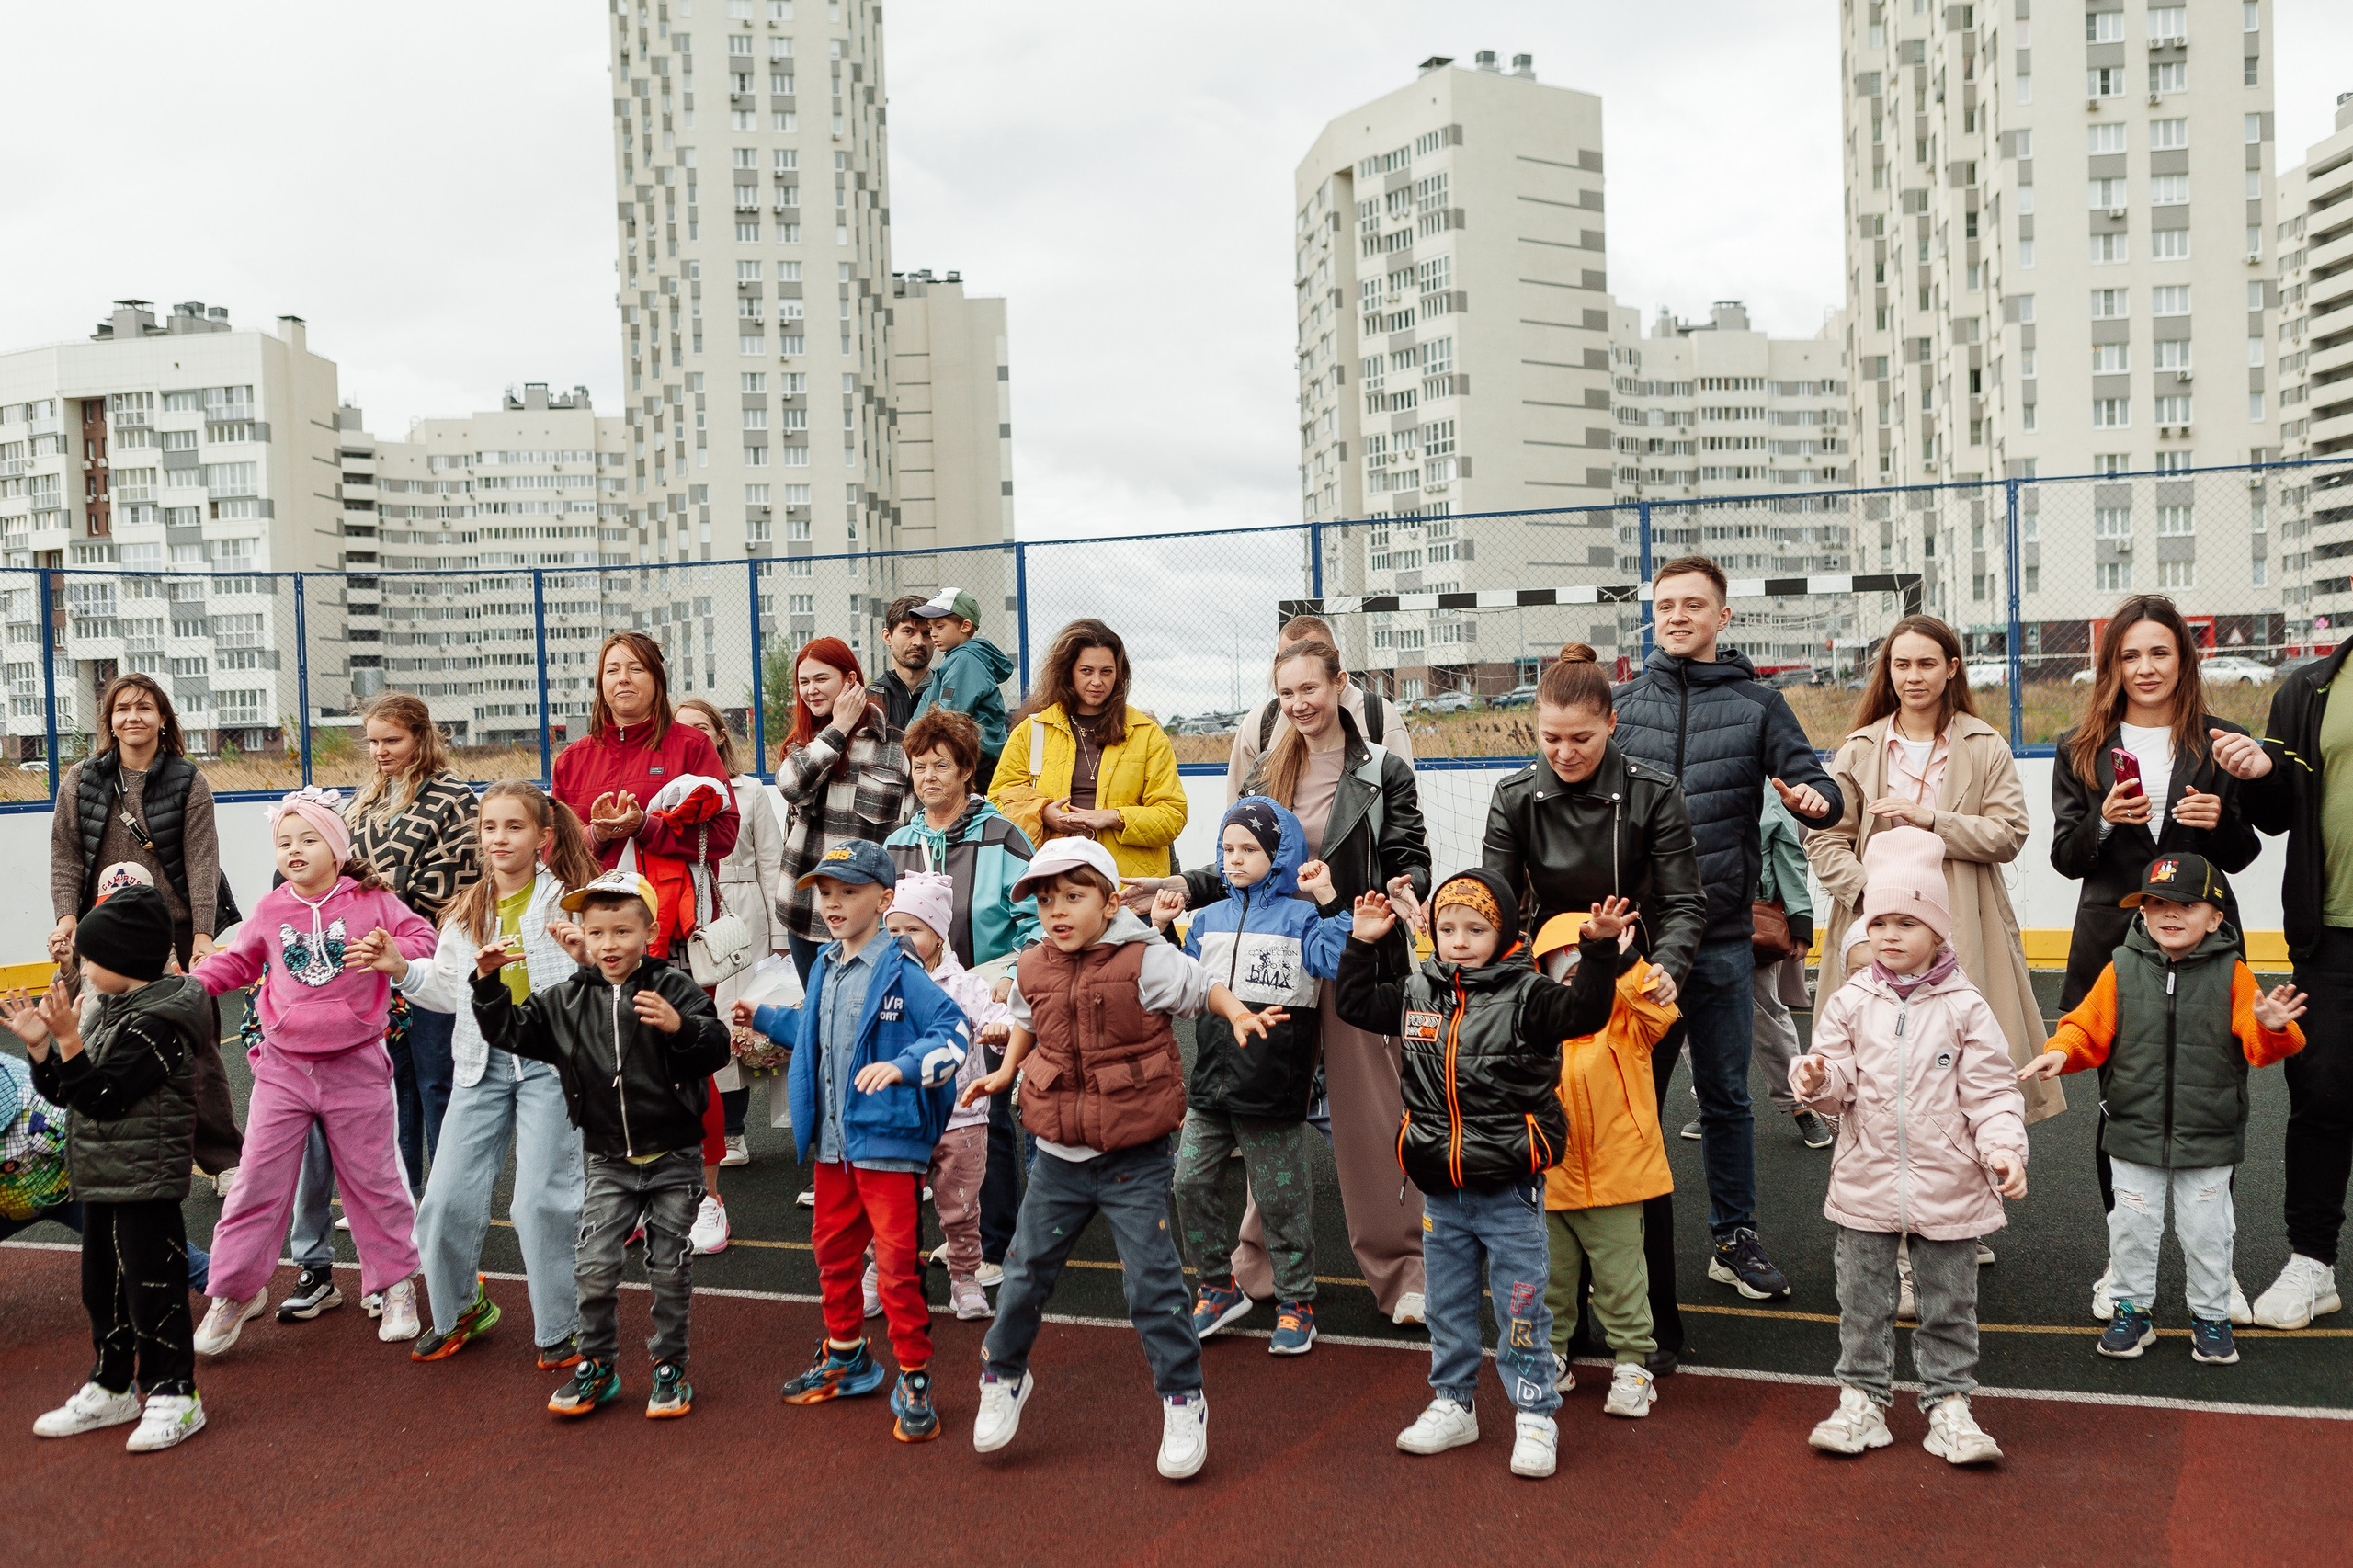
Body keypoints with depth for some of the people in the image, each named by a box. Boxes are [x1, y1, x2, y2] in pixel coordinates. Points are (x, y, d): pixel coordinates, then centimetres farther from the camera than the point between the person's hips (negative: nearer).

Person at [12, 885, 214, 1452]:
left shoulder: (157, 1023, -18)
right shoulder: (110, 1012, 11)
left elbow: (103, 1096, -21)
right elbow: (63, 1091, 14)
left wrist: (69, 1039, -26)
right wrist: (40, 1045, -1)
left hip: (147, 1182, -10)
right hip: (100, 1179, 10)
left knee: (152, 1287, -2)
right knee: (102, 1286, 17)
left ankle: (174, 1395, 8)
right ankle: (111, 1388, 30)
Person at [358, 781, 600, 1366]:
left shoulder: (565, 900, -4)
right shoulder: (466, 911, 11)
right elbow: (448, 992, 18)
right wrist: (400, 969, 4)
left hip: (549, 1060, -5)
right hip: (482, 1063, 5)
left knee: (541, 1200, -6)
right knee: (448, 1198, 3)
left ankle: (559, 1328, 12)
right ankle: (460, 1310, 28)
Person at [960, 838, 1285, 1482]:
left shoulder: (1144, 961, -14)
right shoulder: (1033, 970, 2)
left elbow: (1203, 988, -3)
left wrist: (1240, 1015, -21)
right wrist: (1004, 1072, 10)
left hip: (1135, 1160, -4)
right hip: (1058, 1157, 5)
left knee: (1153, 1280, -3)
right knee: (1026, 1271, 14)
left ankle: (1183, 1400, 15)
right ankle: (1003, 1377, 37)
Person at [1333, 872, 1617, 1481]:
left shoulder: (1524, 995, -11)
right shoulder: (1416, 992, 3)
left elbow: (1584, 1012, -23)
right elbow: (1356, 1004, 15)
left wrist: (1599, 949, -35)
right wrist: (1362, 944, 7)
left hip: (1510, 1192, -5)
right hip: (1440, 1193, 5)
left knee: (1521, 1308, 5)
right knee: (1447, 1305, 18)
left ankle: (1535, 1415, 20)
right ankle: (1452, 1404, 33)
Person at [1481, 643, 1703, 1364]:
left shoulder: (1653, 793, -11)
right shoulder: (1515, 797, -4)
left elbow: (1684, 902, -10)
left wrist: (1665, 965, -29)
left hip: (1637, 993, -2)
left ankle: (1654, 1324, 15)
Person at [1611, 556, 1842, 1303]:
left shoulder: (1757, 704, 5)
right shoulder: (1622, 703, 7)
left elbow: (1813, 780, -1)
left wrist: (1816, 800, -25)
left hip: (1722, 935, 0)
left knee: (1726, 1094, 9)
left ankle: (1735, 1238, 22)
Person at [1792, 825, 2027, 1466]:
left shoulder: (1964, 1008, -5)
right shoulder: (1851, 1002, 0)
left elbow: (1991, 1092, -4)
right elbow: (1839, 1085, -1)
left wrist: (2004, 1149, -18)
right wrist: (1816, 1080, -23)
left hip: (1947, 1183, -1)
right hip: (1866, 1180, 2)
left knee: (1949, 1303, 10)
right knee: (1863, 1299, 10)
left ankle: (1949, 1404, 25)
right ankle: (1863, 1401, 23)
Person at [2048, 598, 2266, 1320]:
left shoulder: (2219, 745, 6)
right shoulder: (2081, 749, 7)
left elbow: (2241, 858, 8)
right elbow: (2065, 859, 3)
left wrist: (2222, 817, -12)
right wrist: (2106, 821, -15)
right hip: (2111, 941, 0)